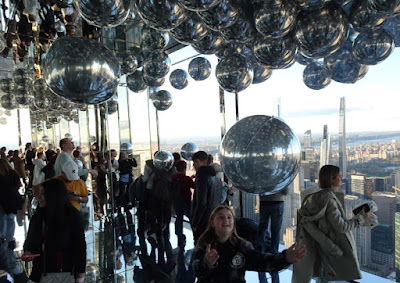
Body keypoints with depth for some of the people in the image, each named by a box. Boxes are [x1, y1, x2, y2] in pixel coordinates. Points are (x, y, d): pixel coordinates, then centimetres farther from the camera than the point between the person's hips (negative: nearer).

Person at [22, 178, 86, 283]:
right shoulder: (38, 217, 5)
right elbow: (29, 240, 18)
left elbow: (80, 246, -8)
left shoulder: (72, 215, -9)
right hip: (44, 274, 4)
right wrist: (27, 251, -5)